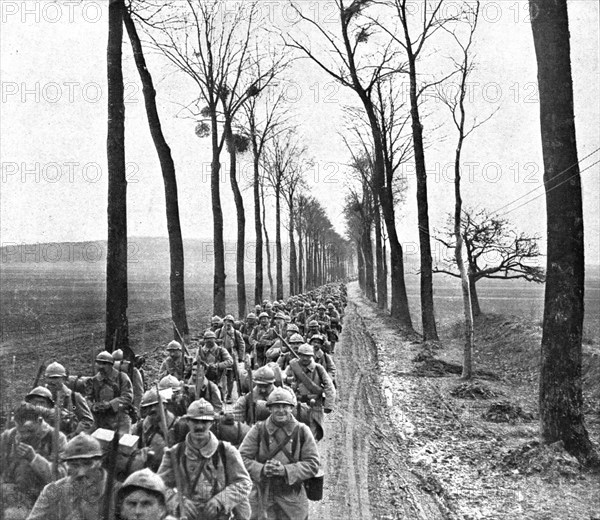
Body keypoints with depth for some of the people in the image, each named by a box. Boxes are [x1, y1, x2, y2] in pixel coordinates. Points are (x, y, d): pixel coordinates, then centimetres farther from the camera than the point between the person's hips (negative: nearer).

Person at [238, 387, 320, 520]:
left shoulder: (302, 431, -1)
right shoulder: (258, 430, -1)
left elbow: (313, 464, -5)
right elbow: (242, 458, -2)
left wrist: (285, 470, -18)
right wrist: (262, 469, -20)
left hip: (293, 500, 1)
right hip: (262, 498, 0)